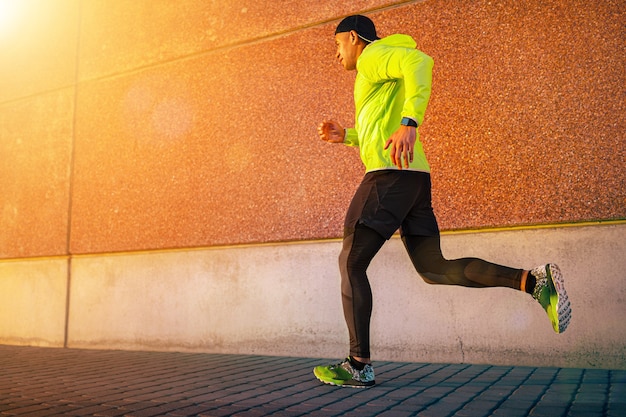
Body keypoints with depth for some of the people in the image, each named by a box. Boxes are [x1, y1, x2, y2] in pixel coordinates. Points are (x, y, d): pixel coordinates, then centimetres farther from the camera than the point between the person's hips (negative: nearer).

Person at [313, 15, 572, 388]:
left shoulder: (373, 55, 3)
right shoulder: (383, 79, 33)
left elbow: (419, 60, -20)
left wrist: (409, 122, -34)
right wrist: (346, 136, 25)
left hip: (390, 175, -10)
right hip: (415, 176, 10)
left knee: (351, 262, -4)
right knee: (434, 269, 8)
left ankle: (359, 366, -3)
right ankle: (533, 281, -4)